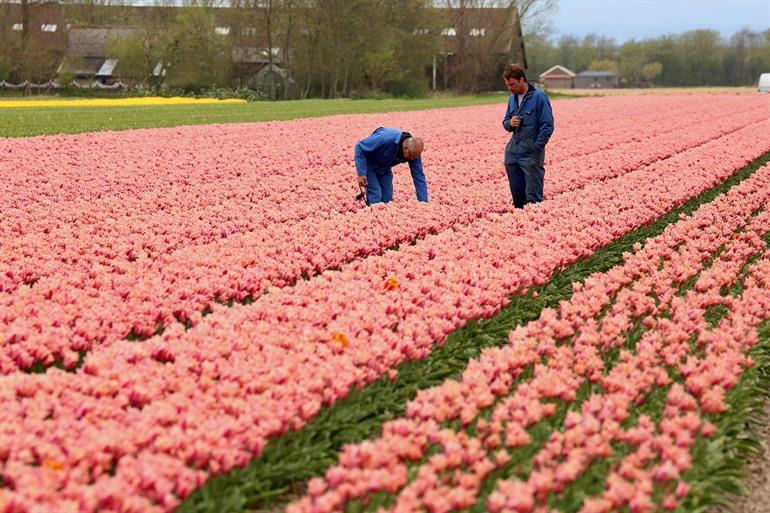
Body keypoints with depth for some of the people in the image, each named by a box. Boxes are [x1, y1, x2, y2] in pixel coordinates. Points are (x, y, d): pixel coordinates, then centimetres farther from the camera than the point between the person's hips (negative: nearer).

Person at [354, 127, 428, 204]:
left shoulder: (414, 151, -21)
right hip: (368, 165, -5)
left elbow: (419, 177, -15)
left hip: (384, 168, 5)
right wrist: (361, 174, -32)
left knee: (387, 197, -3)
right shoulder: (386, 139, -38)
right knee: (376, 196, -18)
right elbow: (360, 147, -29)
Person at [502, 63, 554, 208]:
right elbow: (505, 121, 20)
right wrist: (510, 123, -4)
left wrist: (536, 149, -14)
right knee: (516, 195, 12)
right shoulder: (513, 98, 10)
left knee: (533, 196, -5)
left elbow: (547, 126, -11)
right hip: (512, 154, 7)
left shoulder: (538, 97, -10)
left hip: (531, 154, -7)